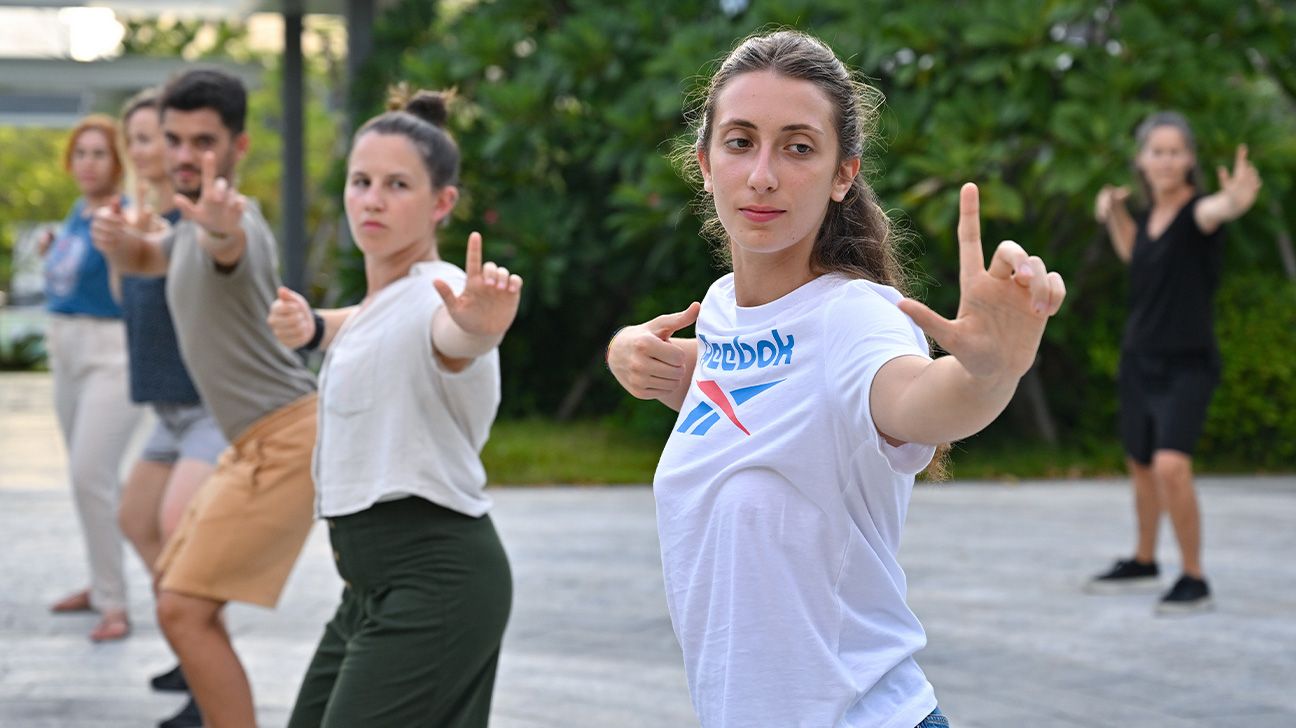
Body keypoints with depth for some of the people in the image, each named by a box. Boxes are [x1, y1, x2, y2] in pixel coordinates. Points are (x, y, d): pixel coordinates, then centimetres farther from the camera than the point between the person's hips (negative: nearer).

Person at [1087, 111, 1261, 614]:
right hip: (1139, 359, 8)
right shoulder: (1150, 212, 5)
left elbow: (1218, 210, -43)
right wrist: (1113, 213, 10)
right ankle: (1144, 564, 42)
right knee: (1140, 464, 21)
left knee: (1170, 465, -23)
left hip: (1187, 364, -8)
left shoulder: (1195, 210, -16)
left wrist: (1237, 198, -67)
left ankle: (1195, 581, -9)